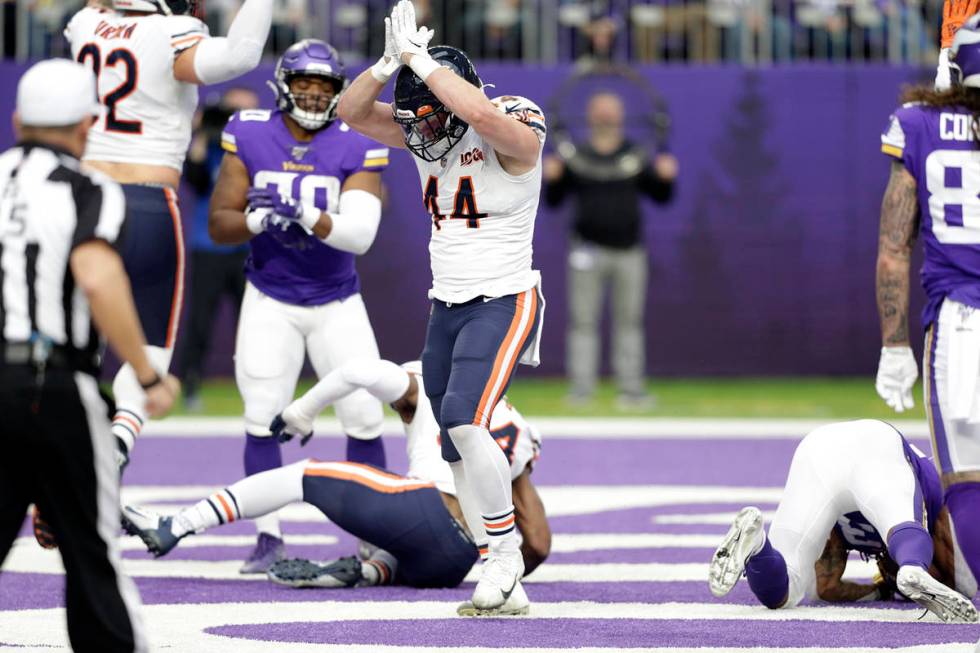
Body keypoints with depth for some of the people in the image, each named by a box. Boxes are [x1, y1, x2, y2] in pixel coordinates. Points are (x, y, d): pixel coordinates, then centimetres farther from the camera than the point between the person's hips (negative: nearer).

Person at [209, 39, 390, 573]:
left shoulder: (357, 147, -9)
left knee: (364, 418, -4)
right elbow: (219, 224, -7)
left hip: (338, 303, 0)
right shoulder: (249, 137, -6)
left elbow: (360, 233, -21)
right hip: (270, 302, 0)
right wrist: (258, 220, -28)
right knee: (262, 416, -9)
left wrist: (307, 216, -37)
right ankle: (269, 537, -2)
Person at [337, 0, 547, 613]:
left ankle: (506, 554, -13)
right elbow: (352, 112, -1)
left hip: (503, 303, -8)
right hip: (448, 307, 8)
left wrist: (420, 58, -28)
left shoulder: (514, 133, -16)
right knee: (459, 448, 5)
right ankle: (504, 583, 10)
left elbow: (480, 112, -37)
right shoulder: (425, 135, 5)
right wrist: (391, 62, -17)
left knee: (464, 420, -25)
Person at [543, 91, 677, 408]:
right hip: (588, 249, -1)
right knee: (583, 321, -2)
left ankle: (631, 387, 8)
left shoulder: (636, 157, 7)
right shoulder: (574, 157, 3)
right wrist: (552, 178, -17)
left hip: (629, 251, 1)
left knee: (630, 321, 4)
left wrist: (665, 178, -13)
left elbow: (661, 196, 7)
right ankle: (581, 387, 0)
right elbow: (553, 200, 2)